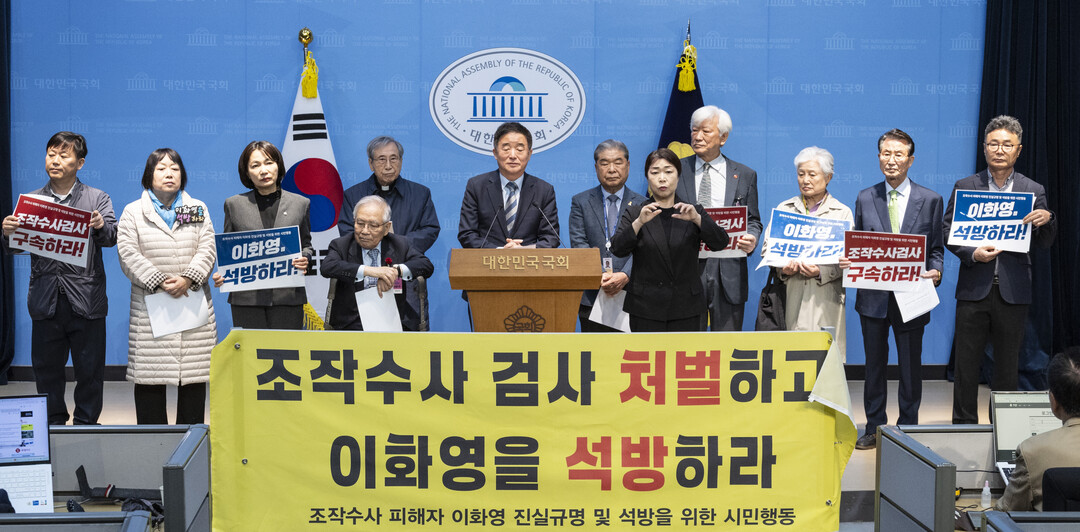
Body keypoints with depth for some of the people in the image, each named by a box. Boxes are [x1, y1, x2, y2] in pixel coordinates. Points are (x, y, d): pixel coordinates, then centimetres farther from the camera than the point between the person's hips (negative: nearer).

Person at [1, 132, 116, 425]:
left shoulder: (98, 199, 7)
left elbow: (112, 237, -7)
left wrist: (100, 226, -30)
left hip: (85, 301, -2)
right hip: (46, 301, 2)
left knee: (89, 372, 2)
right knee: (46, 371, 7)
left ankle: (86, 427, 13)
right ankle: (52, 426, 19)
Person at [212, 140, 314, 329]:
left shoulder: (300, 203, 10)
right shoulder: (234, 204, 9)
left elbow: (306, 244, 16)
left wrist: (304, 260, -6)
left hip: (288, 295, 0)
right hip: (246, 298, 0)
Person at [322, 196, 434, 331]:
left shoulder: (400, 244, 12)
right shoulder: (340, 245, 6)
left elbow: (427, 266, -1)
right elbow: (327, 267, -15)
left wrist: (396, 270, -20)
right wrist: (368, 270, -28)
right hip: (353, 323, -1)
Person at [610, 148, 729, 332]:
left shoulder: (695, 212, 10)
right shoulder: (634, 212, 8)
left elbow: (720, 243, -5)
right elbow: (617, 249, -7)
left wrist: (696, 218, -21)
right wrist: (639, 222, -22)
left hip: (686, 308, 1)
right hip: (646, 308, -1)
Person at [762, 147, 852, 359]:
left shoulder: (842, 212, 10)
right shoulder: (784, 209, 15)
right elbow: (767, 247, 11)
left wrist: (822, 272, -16)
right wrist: (782, 268, -9)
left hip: (824, 298, -1)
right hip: (789, 295, 1)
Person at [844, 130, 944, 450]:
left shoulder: (930, 200, 3)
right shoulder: (865, 198, 7)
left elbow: (936, 248, 5)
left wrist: (935, 271, -14)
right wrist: (847, 261, -10)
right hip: (873, 296, 2)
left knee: (910, 367, 6)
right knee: (874, 364, 10)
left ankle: (907, 429, 17)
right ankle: (874, 428, 19)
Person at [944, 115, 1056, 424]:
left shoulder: (1033, 191, 6)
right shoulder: (965, 187, 5)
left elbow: (1043, 243, 5)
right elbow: (947, 231, 3)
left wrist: (1046, 220, -17)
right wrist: (971, 254, -14)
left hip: (1013, 292, 1)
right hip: (974, 288, 0)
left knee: (1008, 366, 8)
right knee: (966, 364, 3)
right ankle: (964, 427, 13)